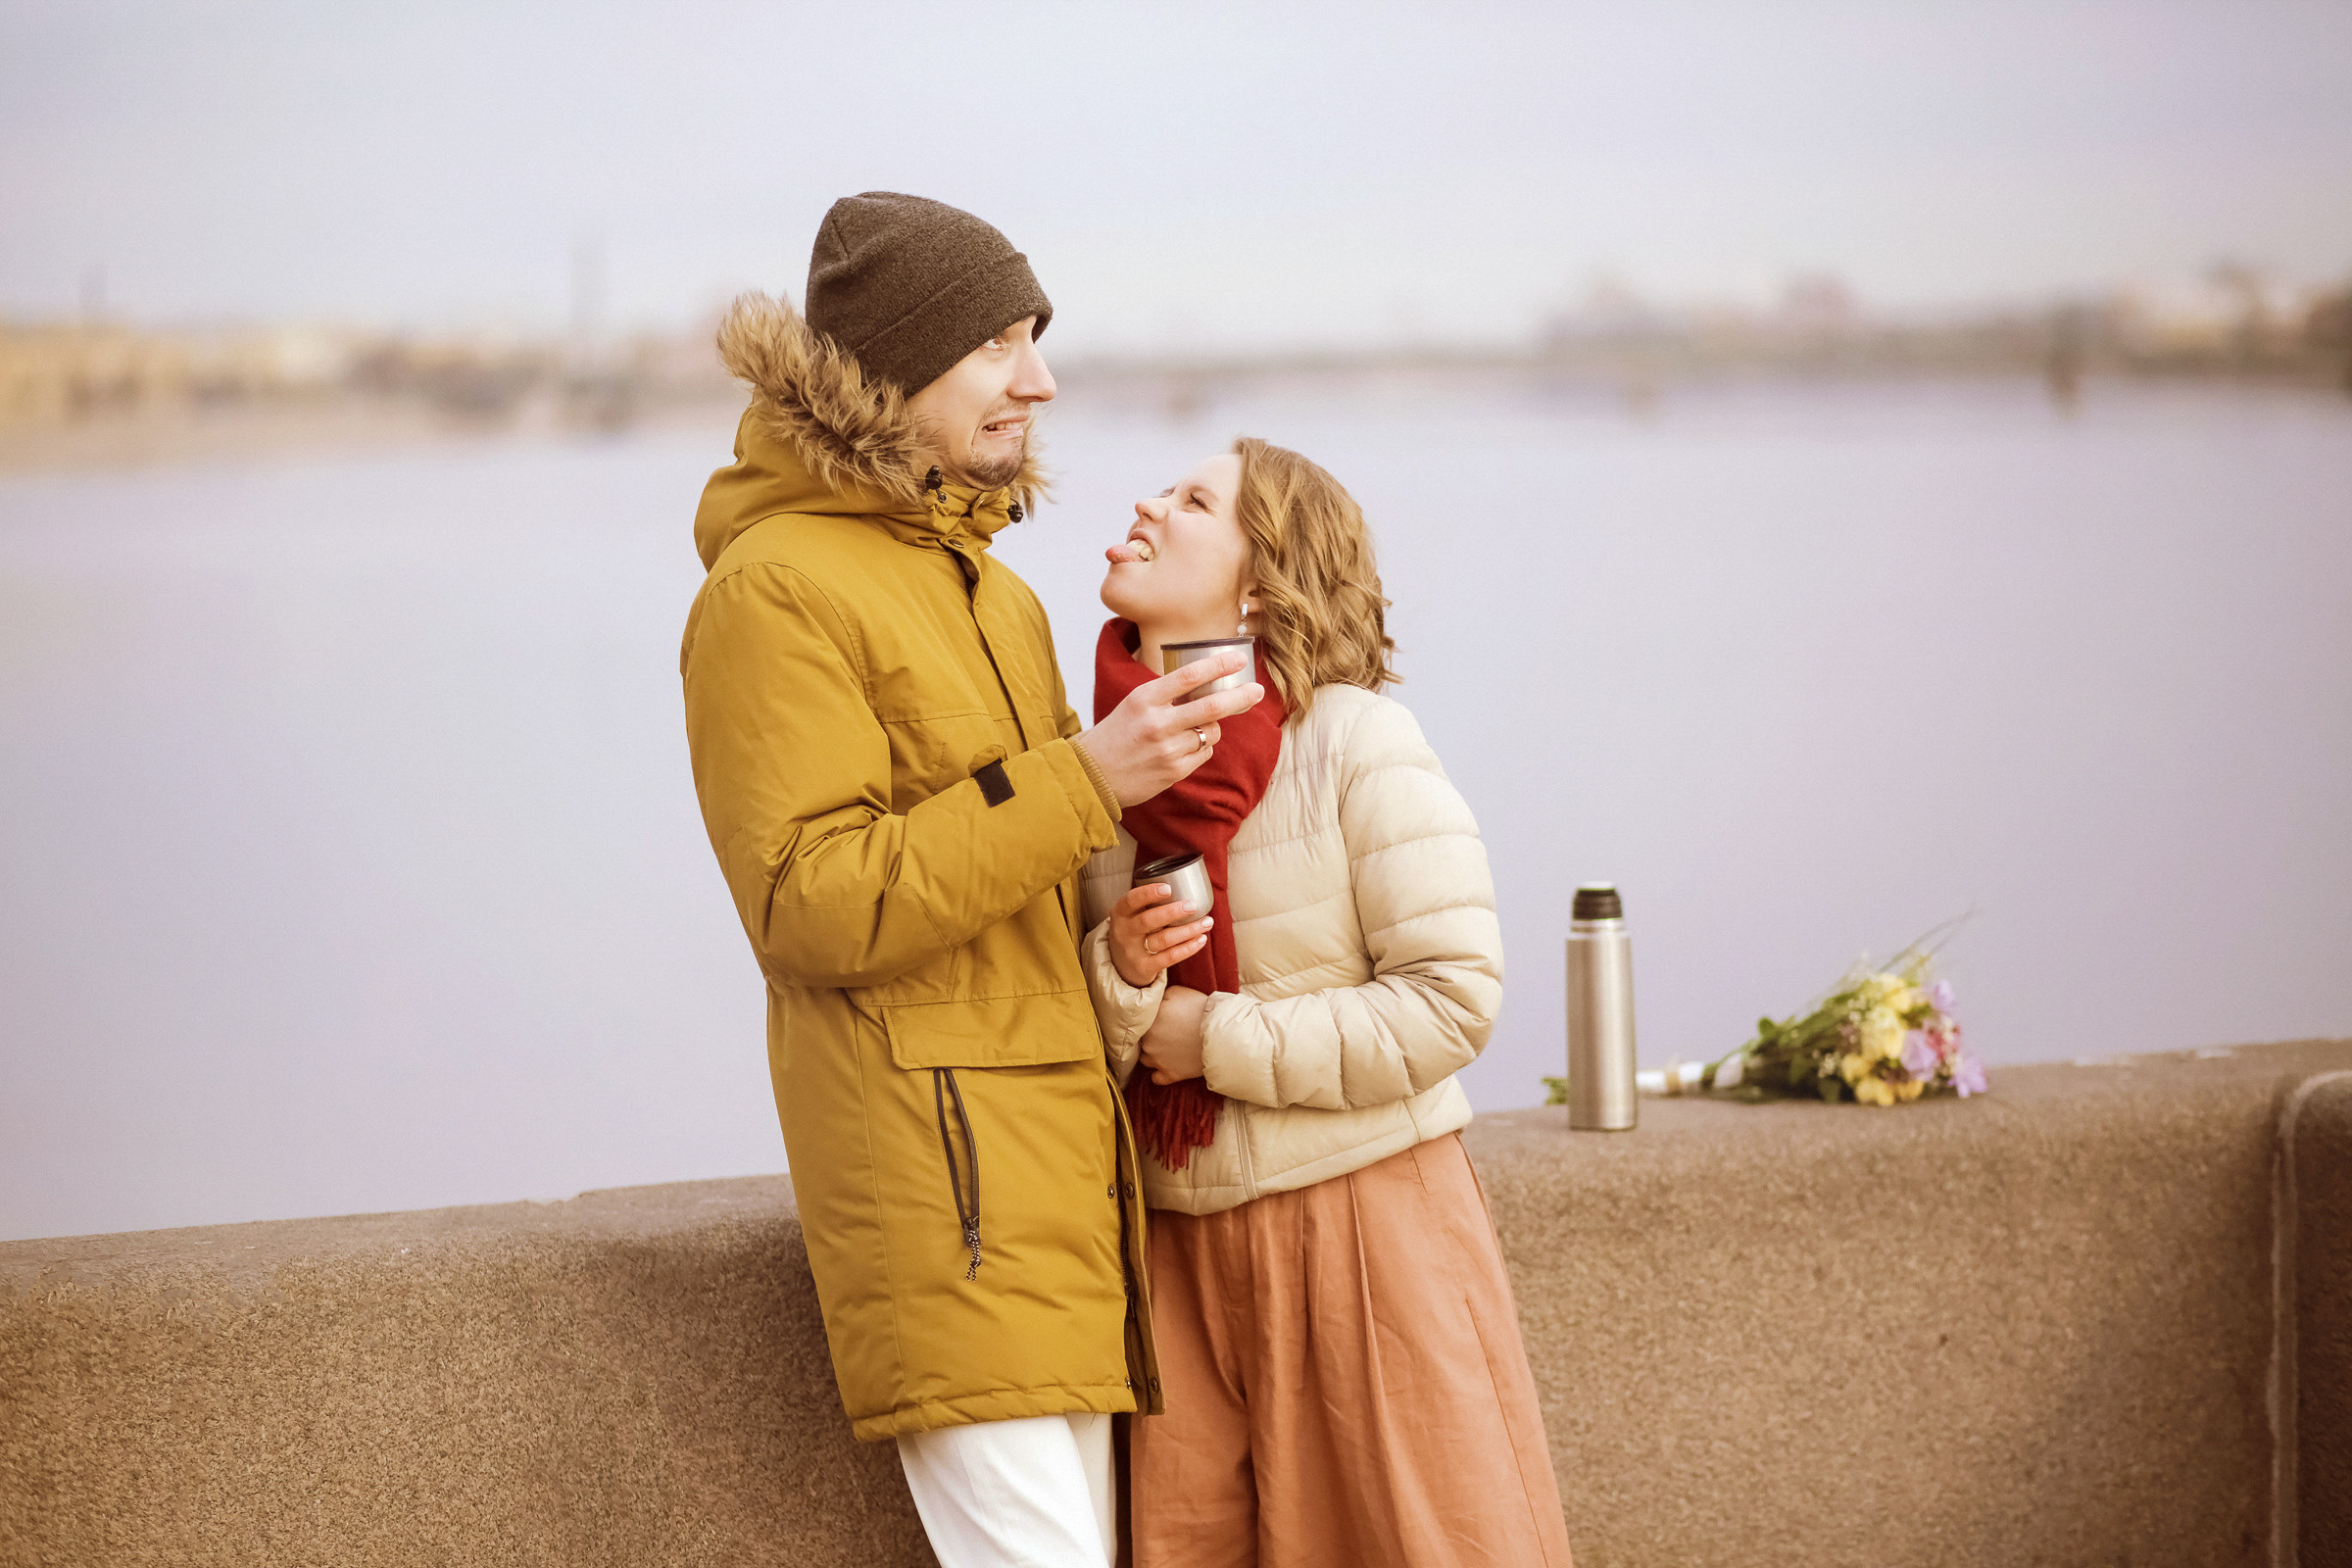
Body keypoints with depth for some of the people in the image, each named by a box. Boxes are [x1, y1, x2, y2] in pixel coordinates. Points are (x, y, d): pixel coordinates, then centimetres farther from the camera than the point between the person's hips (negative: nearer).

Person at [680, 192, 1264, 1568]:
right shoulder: (775, 590, -9)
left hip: (1058, 1147, 9)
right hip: (938, 1170, -9)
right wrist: (1081, 782, -19)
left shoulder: (987, 585, 21)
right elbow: (812, 906, -17)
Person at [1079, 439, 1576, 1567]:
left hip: (1366, 1221, -4)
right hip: (1184, 1249, 4)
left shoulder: (1353, 740, -10)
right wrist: (1116, 975, -14)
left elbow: (1455, 998, -14)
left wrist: (1220, 1040, -14)